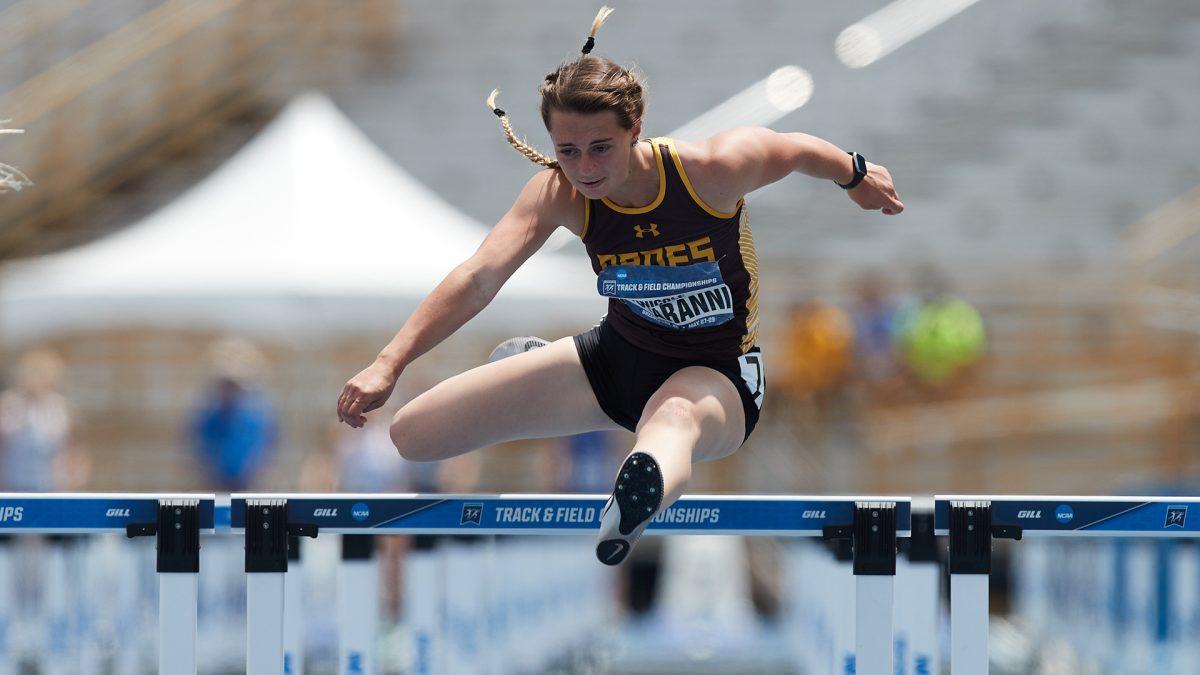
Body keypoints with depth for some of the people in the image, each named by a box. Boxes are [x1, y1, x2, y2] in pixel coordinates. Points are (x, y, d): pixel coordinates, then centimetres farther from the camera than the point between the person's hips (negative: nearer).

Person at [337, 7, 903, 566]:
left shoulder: (711, 170, -25)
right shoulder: (559, 194, -18)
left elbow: (798, 149, -5)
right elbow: (481, 277, -27)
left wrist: (858, 177, 17)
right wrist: (389, 365, -40)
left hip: (718, 375, -5)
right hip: (619, 356, 5)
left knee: (672, 420, -46)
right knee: (410, 434, 1)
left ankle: (635, 503, -84)